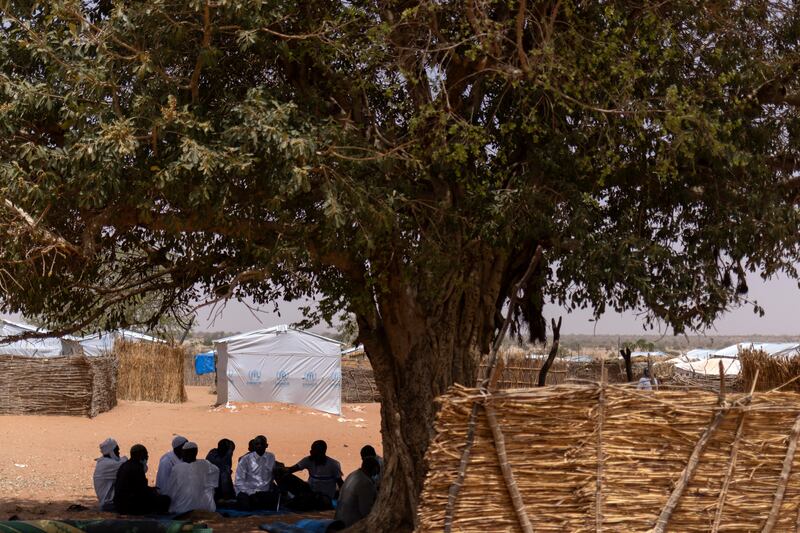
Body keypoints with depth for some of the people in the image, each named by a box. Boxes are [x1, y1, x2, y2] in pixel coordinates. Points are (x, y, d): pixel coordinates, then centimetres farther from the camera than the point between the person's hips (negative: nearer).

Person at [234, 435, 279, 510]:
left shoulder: (271, 458, 9)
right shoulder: (245, 459, -1)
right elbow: (239, 481, -5)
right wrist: (251, 493, -16)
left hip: (265, 492, 3)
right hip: (247, 492, -3)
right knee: (246, 506, -35)